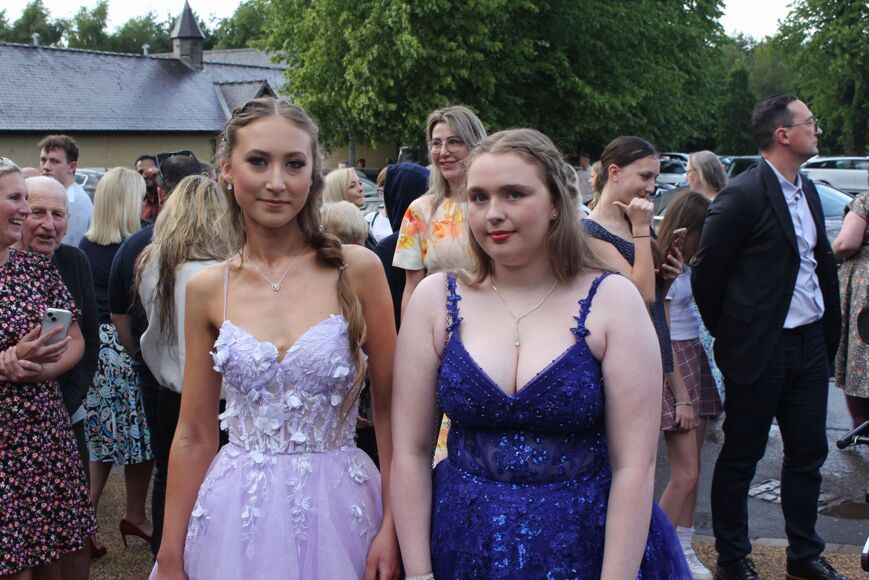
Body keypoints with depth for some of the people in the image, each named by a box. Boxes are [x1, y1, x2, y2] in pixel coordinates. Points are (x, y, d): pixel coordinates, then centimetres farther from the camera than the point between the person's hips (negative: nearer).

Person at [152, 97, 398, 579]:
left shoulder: (356, 270, -8)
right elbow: (194, 436, 4)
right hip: (238, 515, 2)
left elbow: (389, 408, -3)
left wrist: (392, 525, -9)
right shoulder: (207, 290, -1)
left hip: (338, 508, -2)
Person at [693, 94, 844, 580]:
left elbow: (823, 261, 16)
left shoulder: (808, 190, 10)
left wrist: (830, 330, 11)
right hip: (761, 351, -8)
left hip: (810, 343, 8)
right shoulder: (743, 195, -16)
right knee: (742, 457, 7)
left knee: (808, 453, 16)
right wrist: (731, 336, -1)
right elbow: (706, 275, -12)